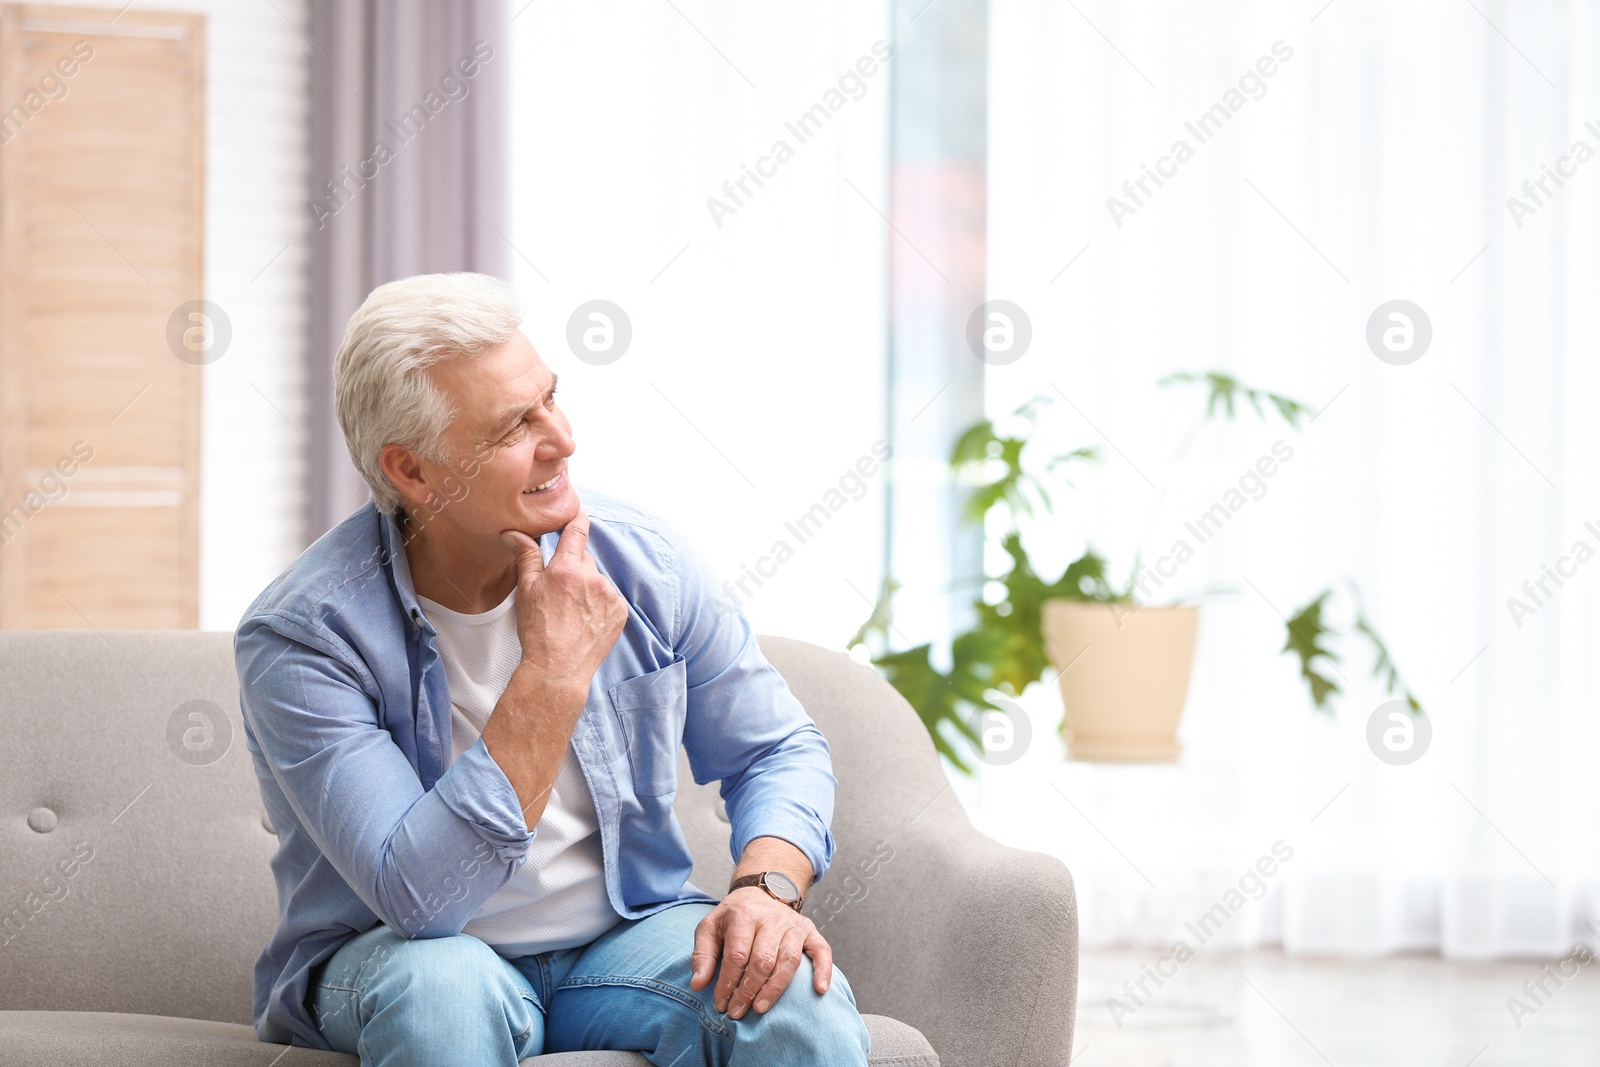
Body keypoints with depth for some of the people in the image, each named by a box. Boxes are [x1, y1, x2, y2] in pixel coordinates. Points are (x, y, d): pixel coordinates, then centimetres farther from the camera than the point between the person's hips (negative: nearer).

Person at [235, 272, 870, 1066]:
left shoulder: (641, 561, -6)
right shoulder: (301, 634, -20)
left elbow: (779, 749, 6)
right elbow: (419, 895, -29)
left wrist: (766, 885, -17)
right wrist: (554, 673, -31)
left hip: (625, 938, 2)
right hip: (401, 953, -2)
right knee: (442, 990, -39)